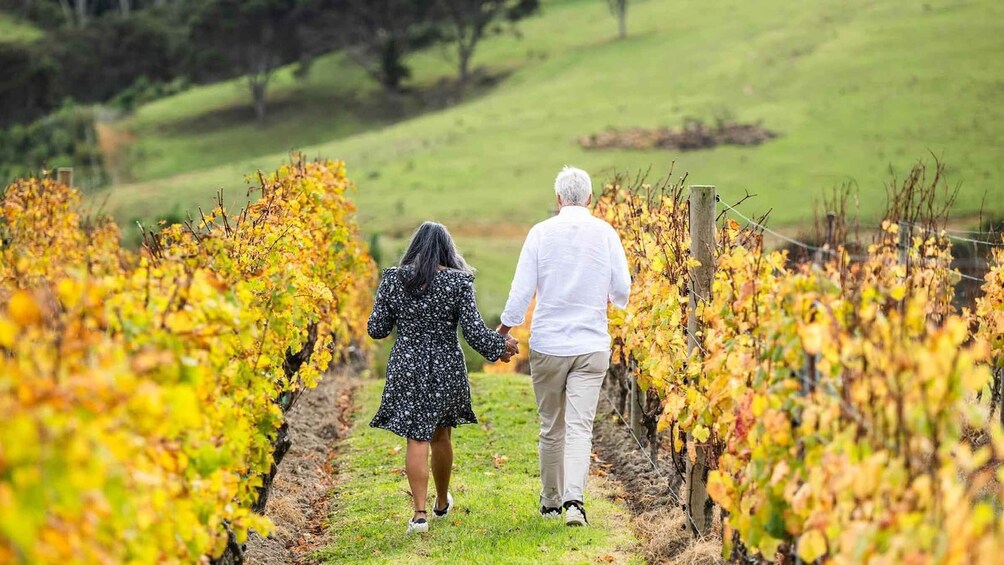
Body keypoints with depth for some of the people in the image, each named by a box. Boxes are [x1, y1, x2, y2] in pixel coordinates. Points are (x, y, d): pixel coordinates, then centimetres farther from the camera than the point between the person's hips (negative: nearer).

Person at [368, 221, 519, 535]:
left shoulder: (393, 279, -4)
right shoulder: (459, 282, -8)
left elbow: (376, 329, -1)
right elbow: (474, 331, -10)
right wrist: (501, 346, 8)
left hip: (407, 368, 0)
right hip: (446, 369, 1)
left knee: (417, 439, 1)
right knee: (441, 436, 18)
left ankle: (420, 512, -8)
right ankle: (442, 503, 34)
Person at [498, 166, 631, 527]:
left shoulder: (541, 233, -5)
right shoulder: (605, 233, -2)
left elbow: (522, 290, -5)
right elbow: (622, 291, 2)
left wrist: (503, 330, 9)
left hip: (547, 345, 0)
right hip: (592, 346, 0)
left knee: (551, 428, 14)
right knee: (579, 427, -4)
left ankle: (551, 502, 24)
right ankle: (574, 500, -21)